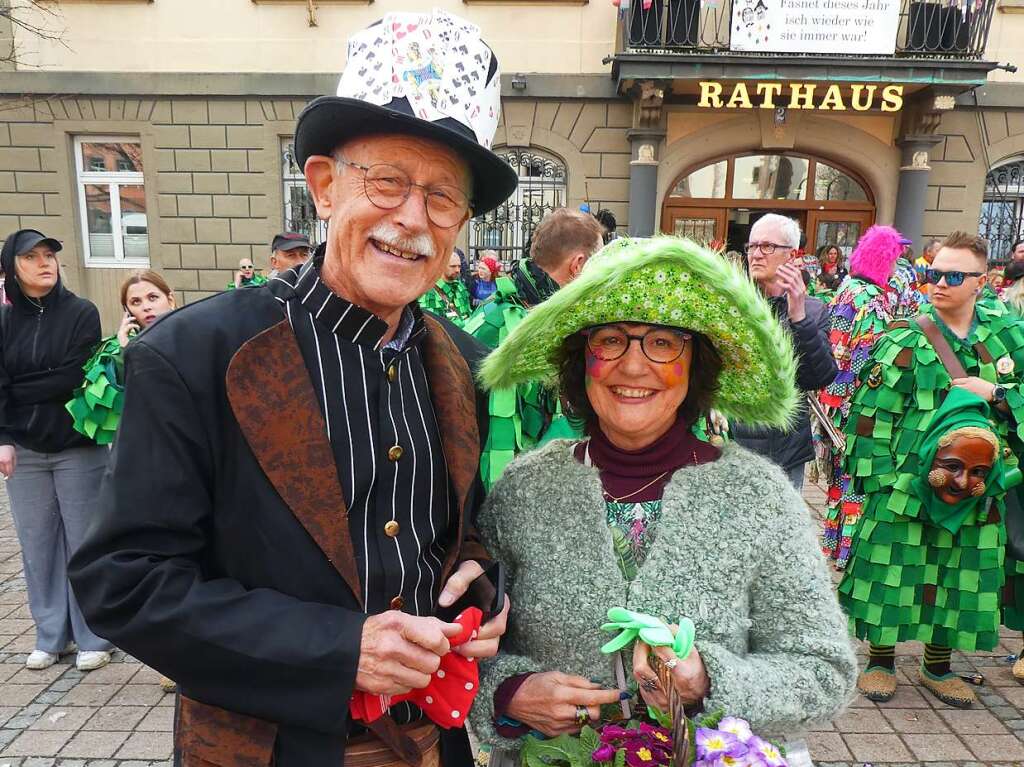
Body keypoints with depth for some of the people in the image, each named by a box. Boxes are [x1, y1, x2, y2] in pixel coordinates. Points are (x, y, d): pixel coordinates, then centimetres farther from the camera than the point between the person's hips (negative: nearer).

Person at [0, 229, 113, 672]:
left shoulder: (82, 313, -3)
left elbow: (74, 378, -11)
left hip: (78, 447, -3)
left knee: (84, 542, 3)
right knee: (37, 544, 8)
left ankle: (93, 638, 14)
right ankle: (51, 636, 22)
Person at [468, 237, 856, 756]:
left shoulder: (758, 495, -15)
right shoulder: (523, 487, -13)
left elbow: (824, 672, -10)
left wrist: (711, 682, -25)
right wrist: (508, 691, -21)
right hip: (545, 754, 1)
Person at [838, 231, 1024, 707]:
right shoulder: (907, 340, -8)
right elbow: (874, 410, -9)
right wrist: (879, 476, -12)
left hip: (976, 485, 4)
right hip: (905, 484, -4)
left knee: (961, 576, 14)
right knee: (893, 570, 5)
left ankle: (938, 666, 34)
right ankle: (880, 659, 26)